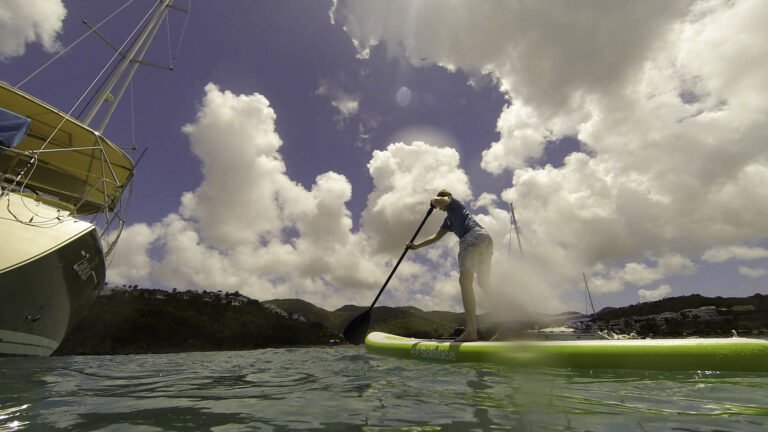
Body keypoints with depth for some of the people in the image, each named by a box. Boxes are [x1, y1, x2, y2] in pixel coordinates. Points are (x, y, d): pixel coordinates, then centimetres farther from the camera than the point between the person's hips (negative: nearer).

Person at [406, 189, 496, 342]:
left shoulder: (453, 202, 16)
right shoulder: (449, 220, 36)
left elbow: (436, 200, -5)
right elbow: (436, 237, 38)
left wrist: (433, 202, 19)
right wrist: (416, 246, 38)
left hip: (473, 237, -9)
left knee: (465, 280, -14)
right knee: (485, 284, 7)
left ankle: (471, 330, -22)